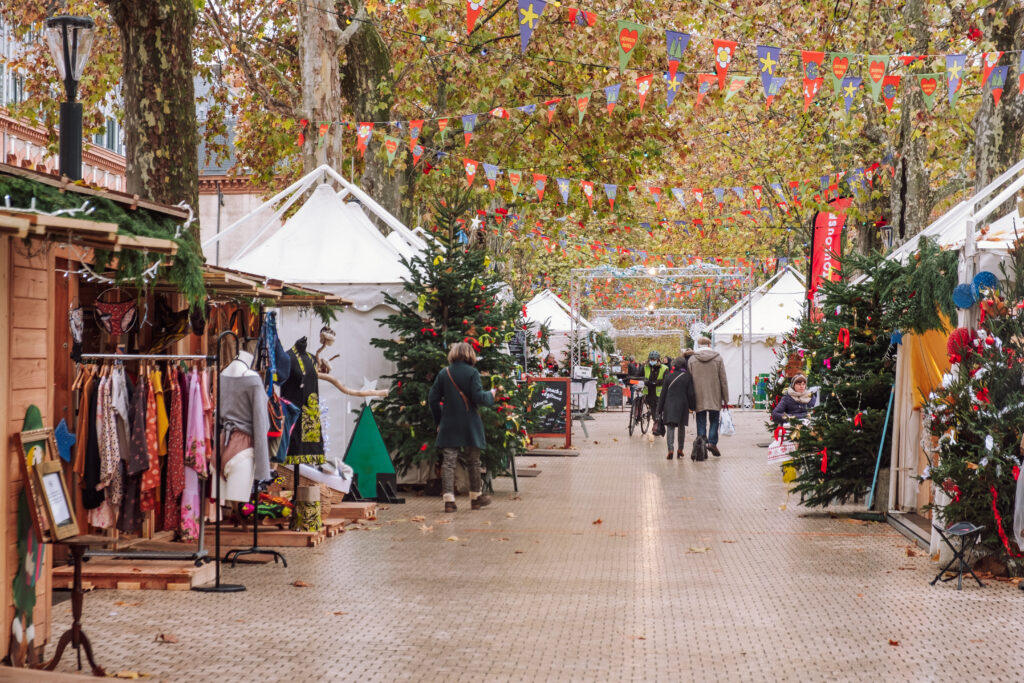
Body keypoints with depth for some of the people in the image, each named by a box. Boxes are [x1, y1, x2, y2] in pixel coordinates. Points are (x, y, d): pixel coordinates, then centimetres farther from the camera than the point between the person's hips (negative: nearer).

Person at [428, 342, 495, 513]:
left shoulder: (443, 374, 3)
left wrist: (438, 420, 14)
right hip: (469, 425, -2)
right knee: (473, 462, 12)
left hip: (449, 424, 2)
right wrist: (490, 396, 7)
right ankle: (476, 497, 22)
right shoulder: (472, 373, -8)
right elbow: (478, 397, -14)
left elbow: (433, 399, 4)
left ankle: (448, 499, -7)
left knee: (449, 462, 1)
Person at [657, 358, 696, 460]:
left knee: (670, 427, -4)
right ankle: (680, 450, 18)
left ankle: (670, 449, -21)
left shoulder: (669, 376, -1)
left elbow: (664, 393, 2)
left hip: (669, 405, 0)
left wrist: (660, 408, 8)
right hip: (682, 405, 1)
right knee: (681, 427, 14)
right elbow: (690, 393, -3)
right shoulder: (688, 377, -3)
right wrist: (692, 406, 10)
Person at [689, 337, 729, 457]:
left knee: (701, 422, 6)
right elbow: (723, 380, 1)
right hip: (715, 397, 0)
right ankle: (712, 442, -8)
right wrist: (725, 398, 7)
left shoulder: (692, 359, 1)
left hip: (699, 397, 0)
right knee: (714, 420, 9)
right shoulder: (718, 358, 1)